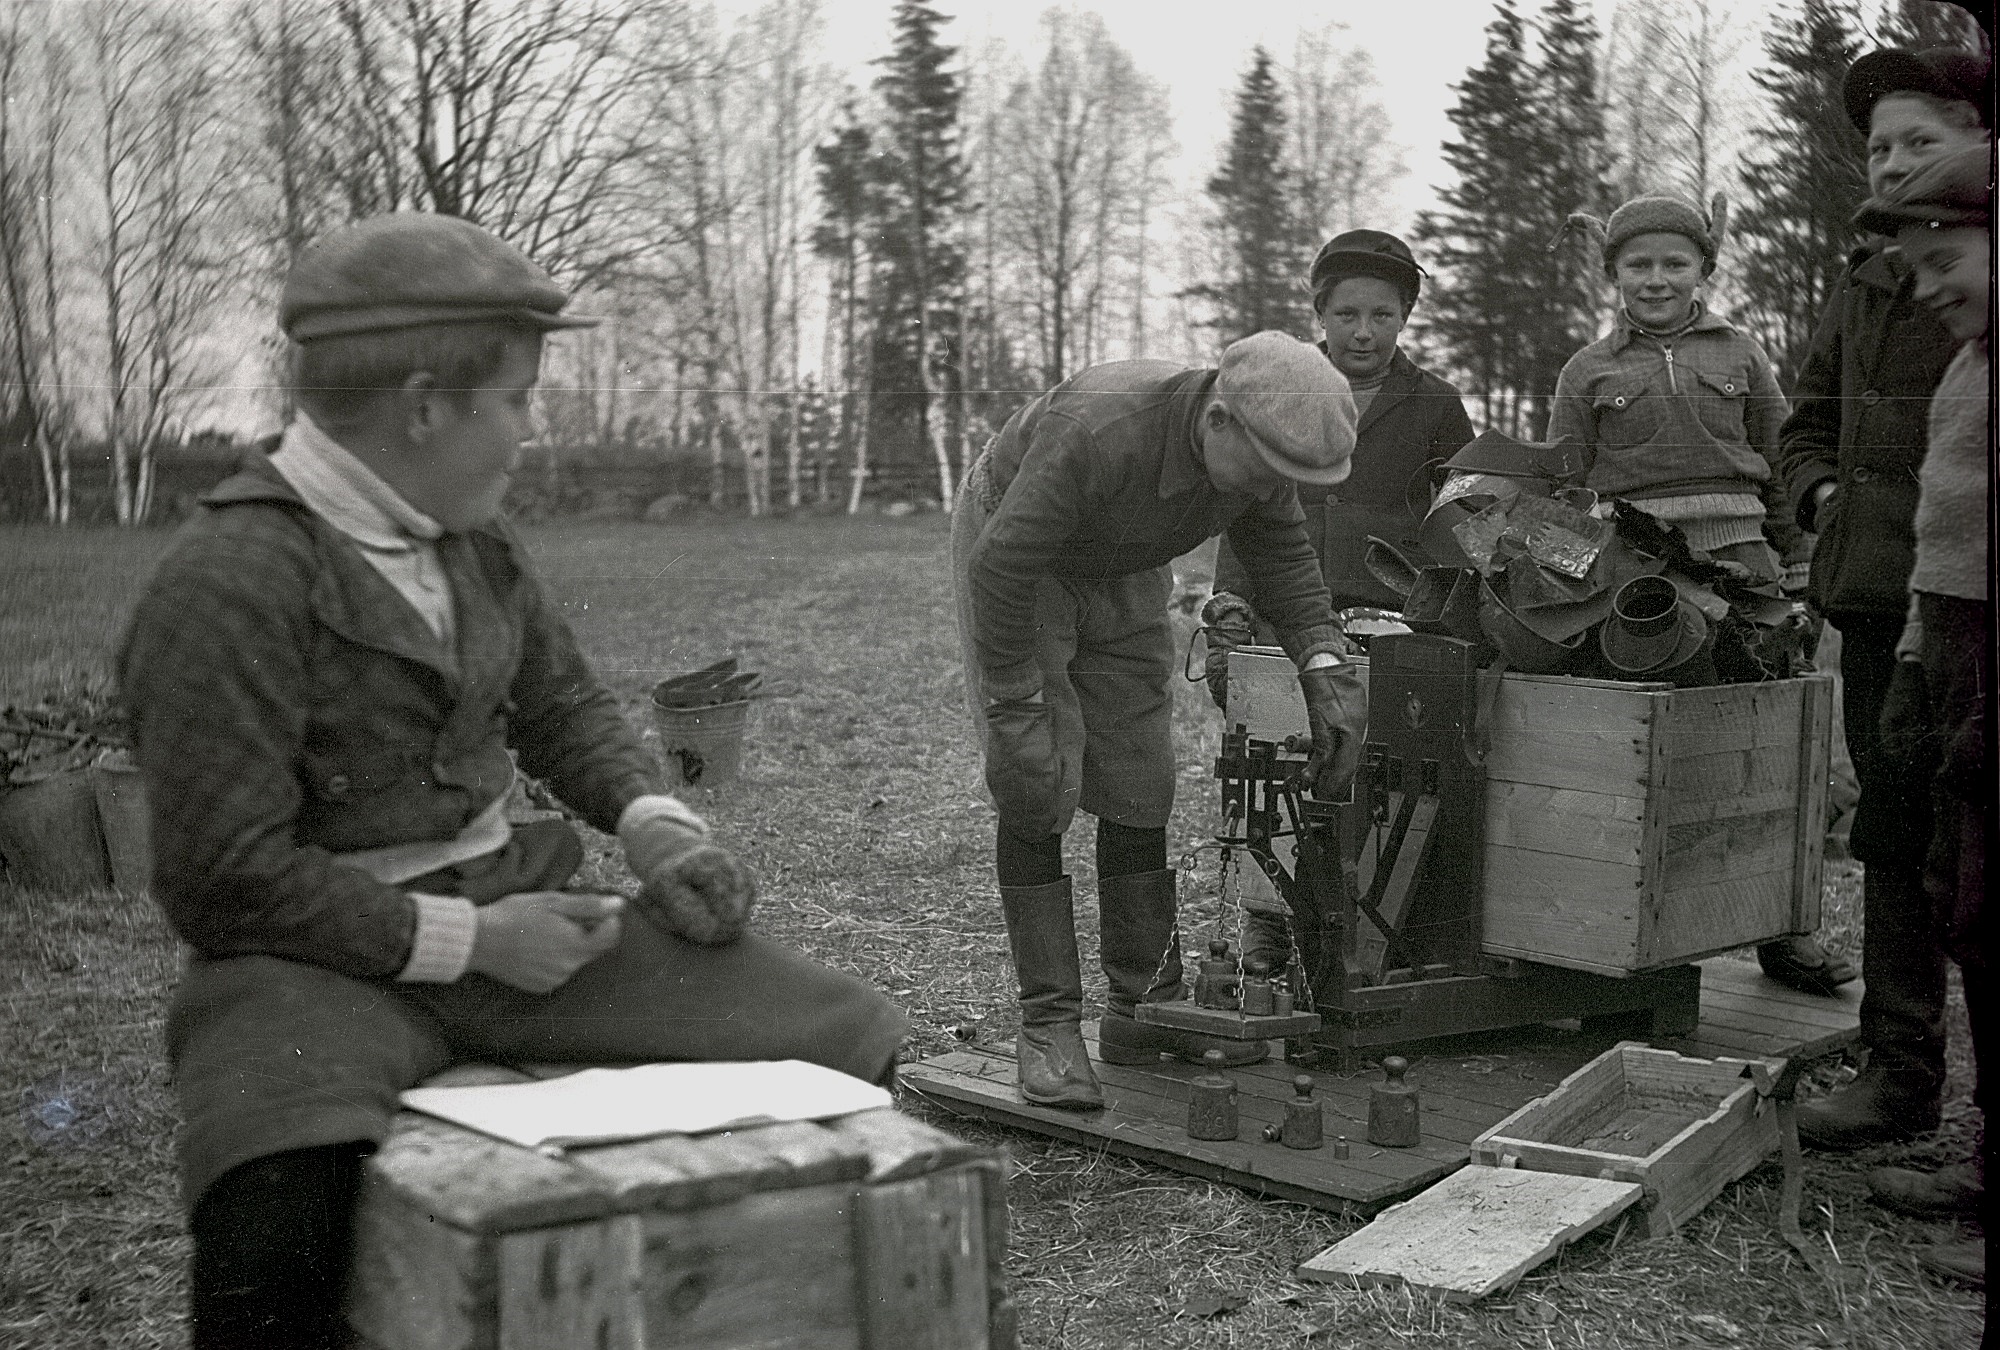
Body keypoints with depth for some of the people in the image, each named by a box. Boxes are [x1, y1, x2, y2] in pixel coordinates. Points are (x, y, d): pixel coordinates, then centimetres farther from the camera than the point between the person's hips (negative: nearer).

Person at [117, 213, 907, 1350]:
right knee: (276, 1231, -39)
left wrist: (657, 825, 0)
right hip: (318, 958, -6)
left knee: (846, 1040, -6)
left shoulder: (479, 543, 6)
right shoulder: (228, 584, -17)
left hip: (507, 909, 7)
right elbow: (227, 878, -18)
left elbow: (564, 707, 20)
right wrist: (468, 942, -16)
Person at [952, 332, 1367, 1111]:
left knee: (1138, 794, 3)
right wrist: (1017, 711, -29)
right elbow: (1002, 570, -33)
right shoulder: (1099, 433, -40)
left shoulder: (1256, 444, -19)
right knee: (1038, 793, -13)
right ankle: (1048, 1028, -5)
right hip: (1014, 559, -6)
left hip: (1125, 579, 6)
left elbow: (1281, 551, -1)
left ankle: (1143, 1009, 13)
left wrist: (1324, 666, -14)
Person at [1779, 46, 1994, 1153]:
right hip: (1880, 603, 6)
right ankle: (1901, 1073, 20)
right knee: (1896, 835, 11)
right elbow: (1807, 424, 26)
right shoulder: (1865, 283, 15)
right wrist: (1822, 496, 8)